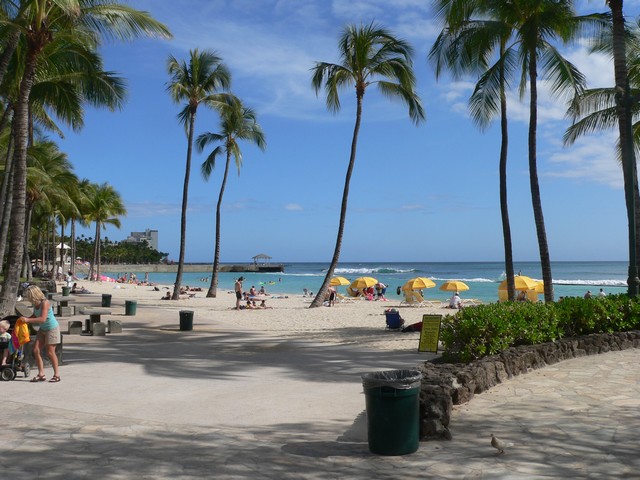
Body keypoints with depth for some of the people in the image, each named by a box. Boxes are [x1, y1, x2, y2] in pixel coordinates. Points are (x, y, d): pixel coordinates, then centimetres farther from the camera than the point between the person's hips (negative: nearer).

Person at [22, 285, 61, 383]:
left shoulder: (45, 303, -25)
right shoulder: (35, 303, -3)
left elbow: (42, 319, -32)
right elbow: (35, 315, 12)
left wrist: (28, 320, -29)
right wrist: (26, 319, -6)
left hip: (52, 328, -8)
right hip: (43, 329, 8)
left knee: (50, 352, -5)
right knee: (36, 350, 1)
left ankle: (57, 375, 8)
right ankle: (41, 374, 9)